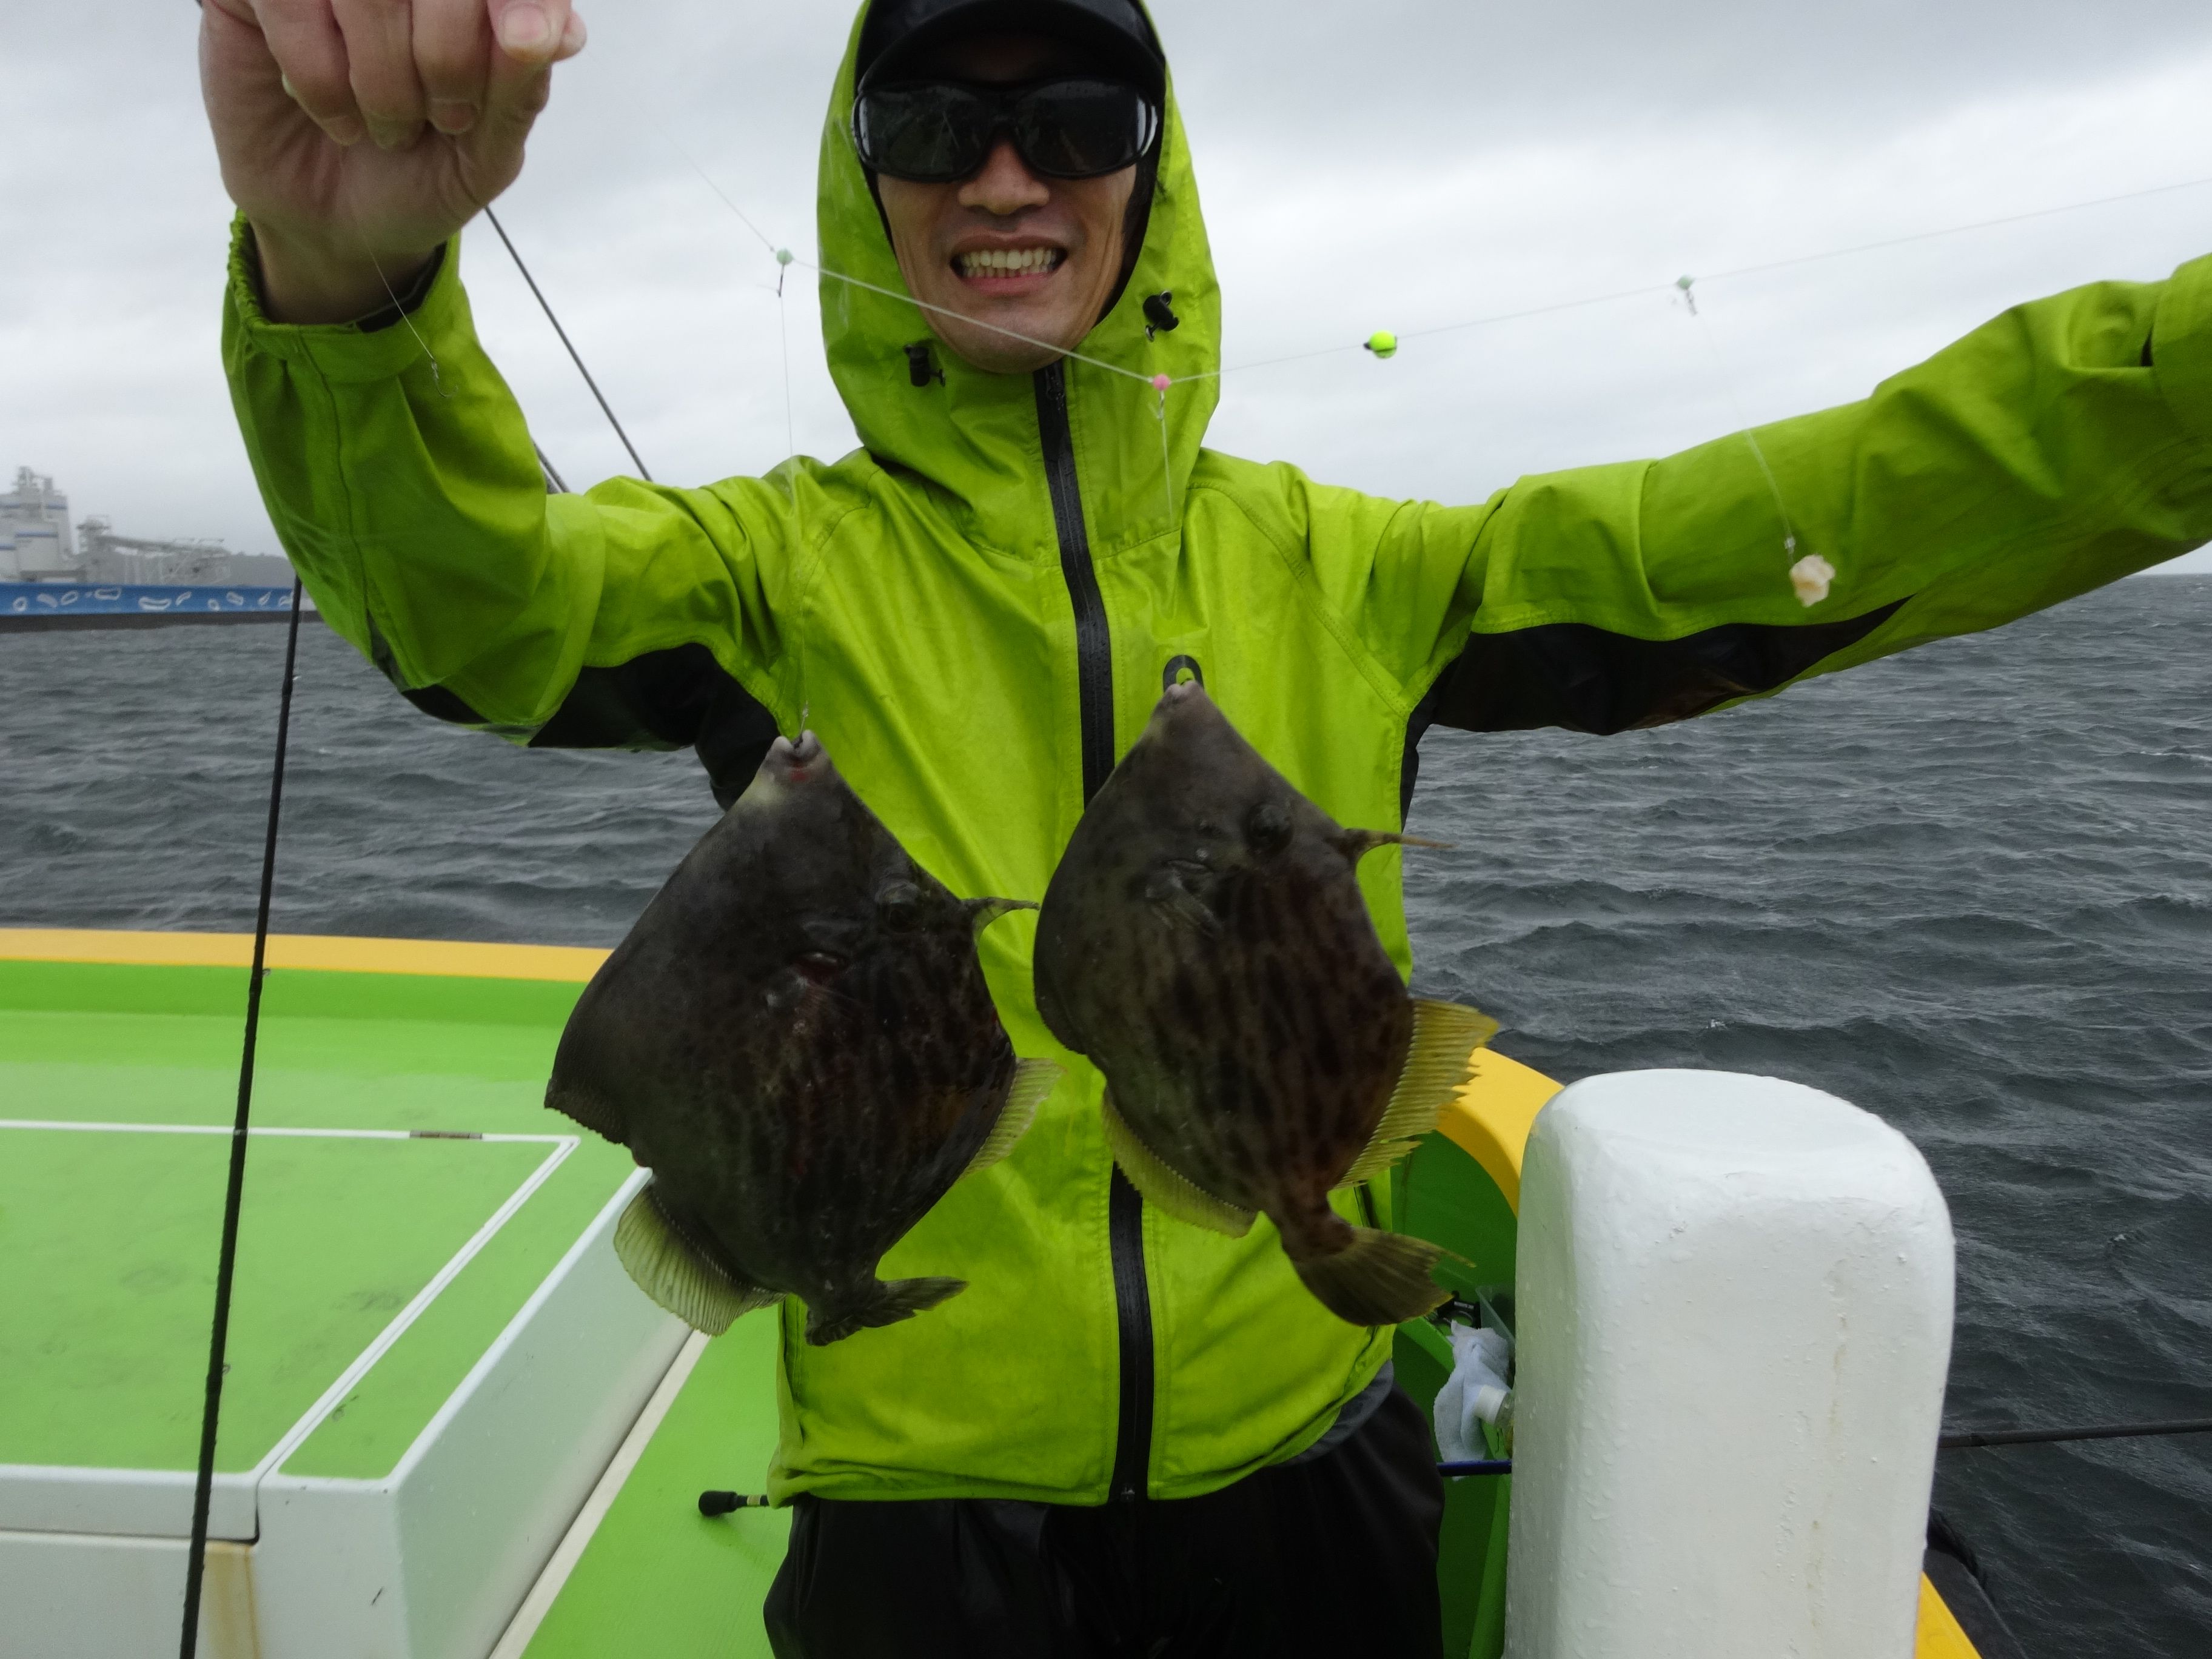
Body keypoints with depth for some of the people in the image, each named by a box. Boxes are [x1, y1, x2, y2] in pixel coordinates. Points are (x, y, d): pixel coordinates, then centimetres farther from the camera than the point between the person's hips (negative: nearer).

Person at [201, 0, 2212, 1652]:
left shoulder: (1327, 566, 0)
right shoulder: (782, 569, -7)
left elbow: (1731, 545, -7)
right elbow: (470, 585, -24)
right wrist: (345, 271, -45)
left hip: (1304, 1451, 3)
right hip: (920, 1490, -2)